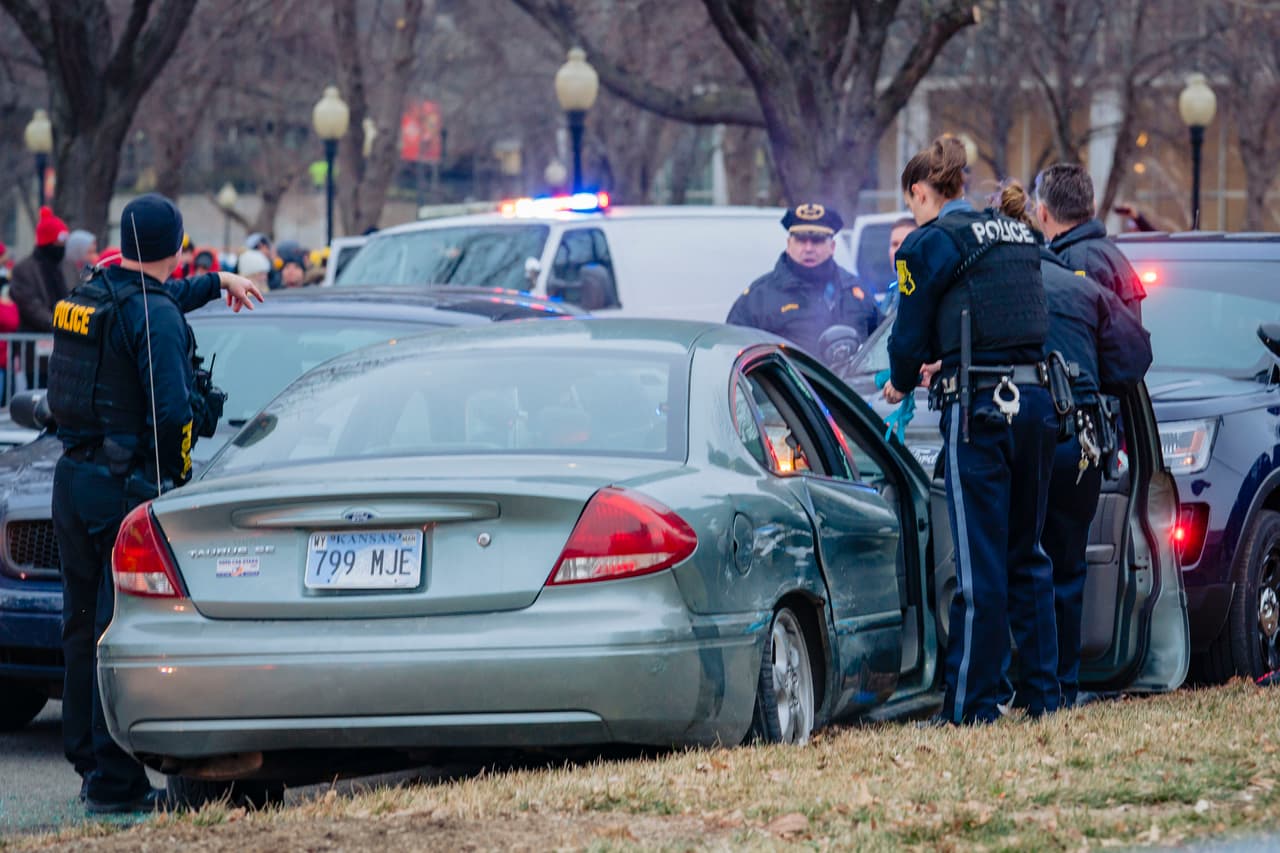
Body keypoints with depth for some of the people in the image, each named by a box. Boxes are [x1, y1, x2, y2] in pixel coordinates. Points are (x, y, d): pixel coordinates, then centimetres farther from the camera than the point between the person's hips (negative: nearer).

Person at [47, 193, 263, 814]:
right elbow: (171, 410, -22)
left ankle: (88, 761, 23)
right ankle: (115, 782, -7)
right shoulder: (153, 315, -15)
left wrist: (218, 283, 48)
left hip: (73, 479, 9)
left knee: (83, 628, 15)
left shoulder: (92, 294, 12)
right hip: (125, 485, -9)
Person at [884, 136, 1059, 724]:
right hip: (1035, 400, 7)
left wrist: (901, 384, 21)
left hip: (980, 410, -7)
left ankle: (971, 707, 1)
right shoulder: (1017, 235, 15)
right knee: (1025, 555, 16)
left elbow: (910, 337, 0)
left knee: (979, 565, -3)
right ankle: (1043, 693, 17)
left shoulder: (929, 243, -5)